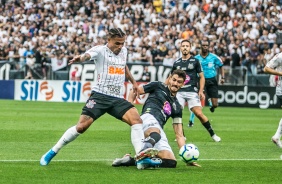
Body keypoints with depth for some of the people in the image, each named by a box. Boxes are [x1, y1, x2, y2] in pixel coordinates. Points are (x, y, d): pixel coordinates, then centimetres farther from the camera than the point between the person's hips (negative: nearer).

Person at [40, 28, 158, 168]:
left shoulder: (123, 51, 15)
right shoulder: (100, 50, -5)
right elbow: (88, 55, -28)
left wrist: (133, 81, 39)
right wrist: (80, 58, -51)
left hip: (117, 98, 5)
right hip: (100, 95, -5)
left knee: (136, 119, -19)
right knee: (82, 126, -13)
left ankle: (140, 152, -27)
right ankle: (52, 152, 1)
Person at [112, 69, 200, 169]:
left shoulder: (177, 107, 28)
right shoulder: (158, 86, 19)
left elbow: (179, 135, 23)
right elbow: (134, 92, 22)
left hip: (159, 129, 5)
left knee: (171, 162, -18)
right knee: (155, 135, -41)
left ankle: (132, 160, -18)